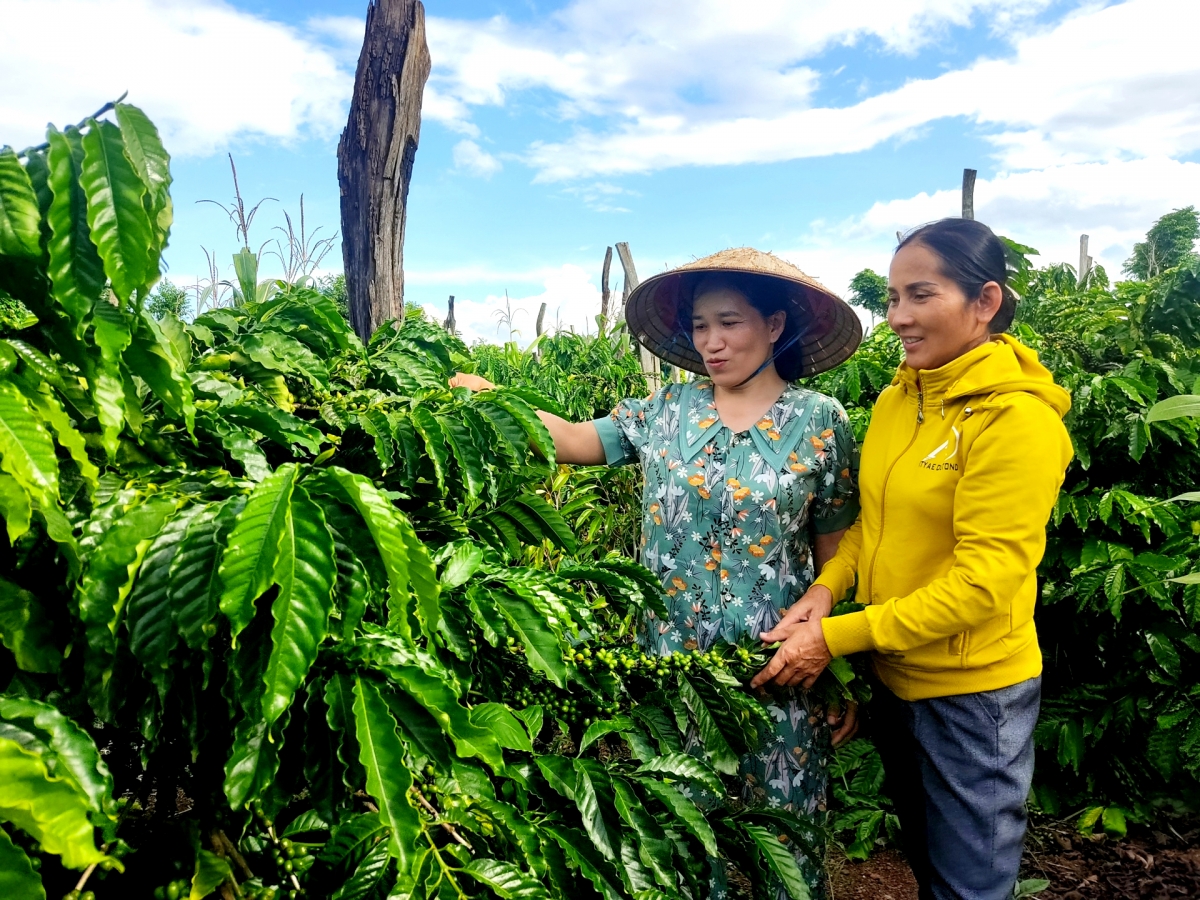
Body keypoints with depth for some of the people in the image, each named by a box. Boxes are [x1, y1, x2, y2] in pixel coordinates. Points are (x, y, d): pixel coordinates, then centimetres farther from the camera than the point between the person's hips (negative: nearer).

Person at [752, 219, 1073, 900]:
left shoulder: (1016, 418, -21)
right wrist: (824, 589, -11)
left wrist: (836, 638, -22)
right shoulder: (897, 400, 0)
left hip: (972, 692, -6)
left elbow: (984, 581, -24)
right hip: (893, 675, 6)